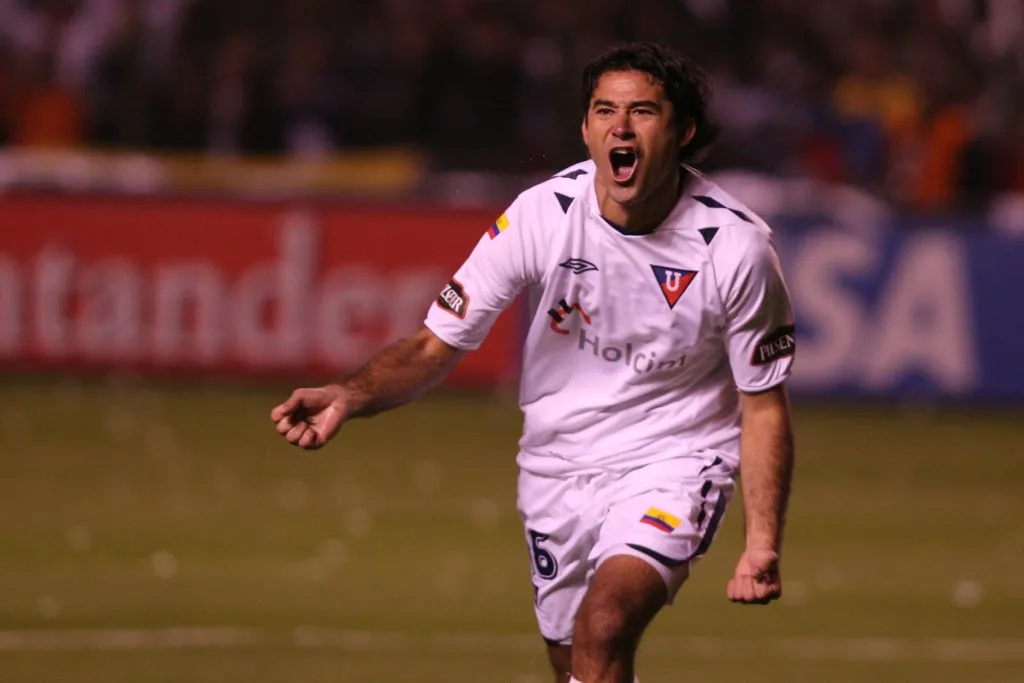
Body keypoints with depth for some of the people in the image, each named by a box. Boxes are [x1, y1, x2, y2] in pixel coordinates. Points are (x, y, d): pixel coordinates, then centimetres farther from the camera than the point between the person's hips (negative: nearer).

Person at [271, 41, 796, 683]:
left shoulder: (737, 246, -17)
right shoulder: (542, 215, -15)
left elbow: (764, 406, -5)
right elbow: (435, 345, -10)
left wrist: (763, 544, -13)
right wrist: (349, 396, -30)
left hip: (675, 460, -3)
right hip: (557, 462, 3)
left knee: (605, 626, -28)